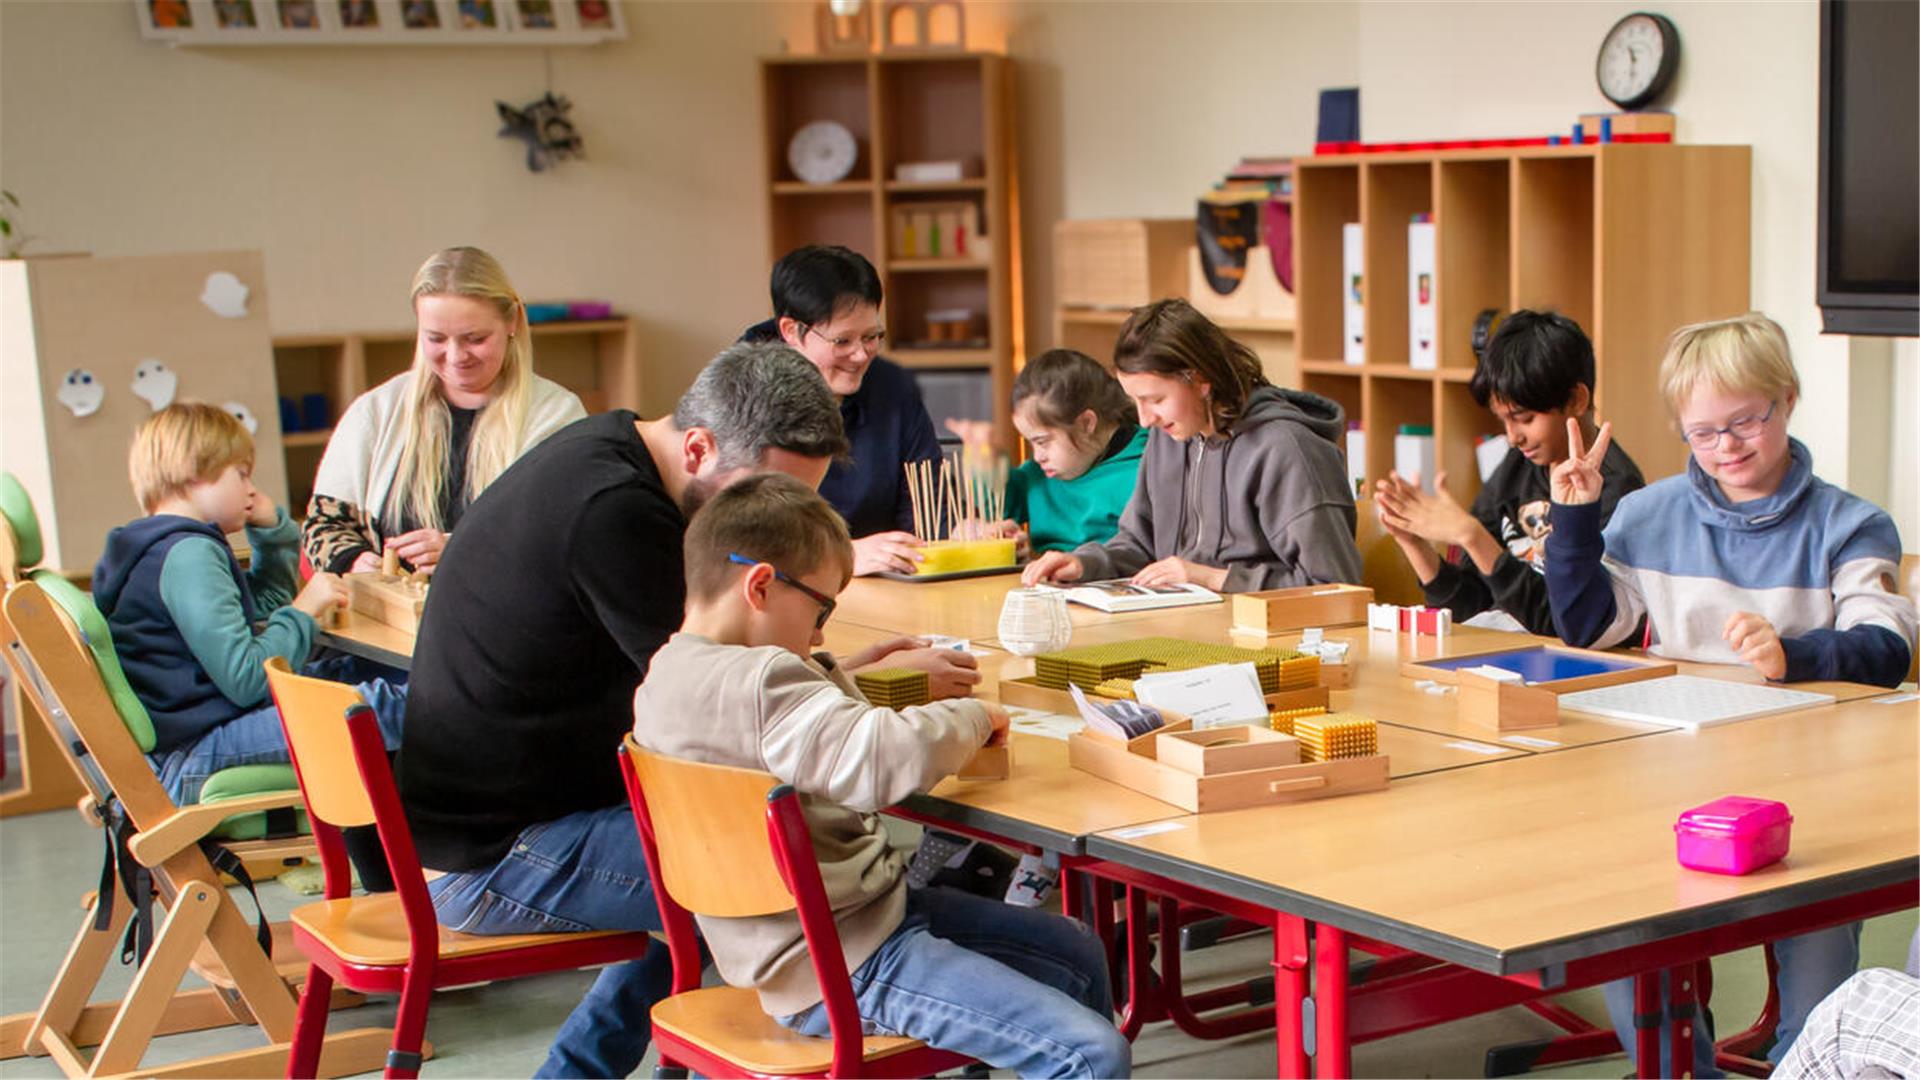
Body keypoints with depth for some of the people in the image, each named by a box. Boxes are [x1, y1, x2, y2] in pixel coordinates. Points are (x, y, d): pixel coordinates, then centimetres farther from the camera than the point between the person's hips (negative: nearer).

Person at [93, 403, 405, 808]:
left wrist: (273, 528, 19)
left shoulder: (164, 549, 18)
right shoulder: (189, 555, -17)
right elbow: (246, 681, -24)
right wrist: (304, 610, -11)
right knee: (377, 706, -27)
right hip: (195, 754, -12)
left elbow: (267, 603, 33)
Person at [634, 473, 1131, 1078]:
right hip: (837, 971, -11)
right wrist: (972, 717, -14)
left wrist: (825, 673, 11)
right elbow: (890, 759, -33)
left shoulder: (670, 674, 8)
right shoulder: (757, 684, -25)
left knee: (1078, 954, 20)